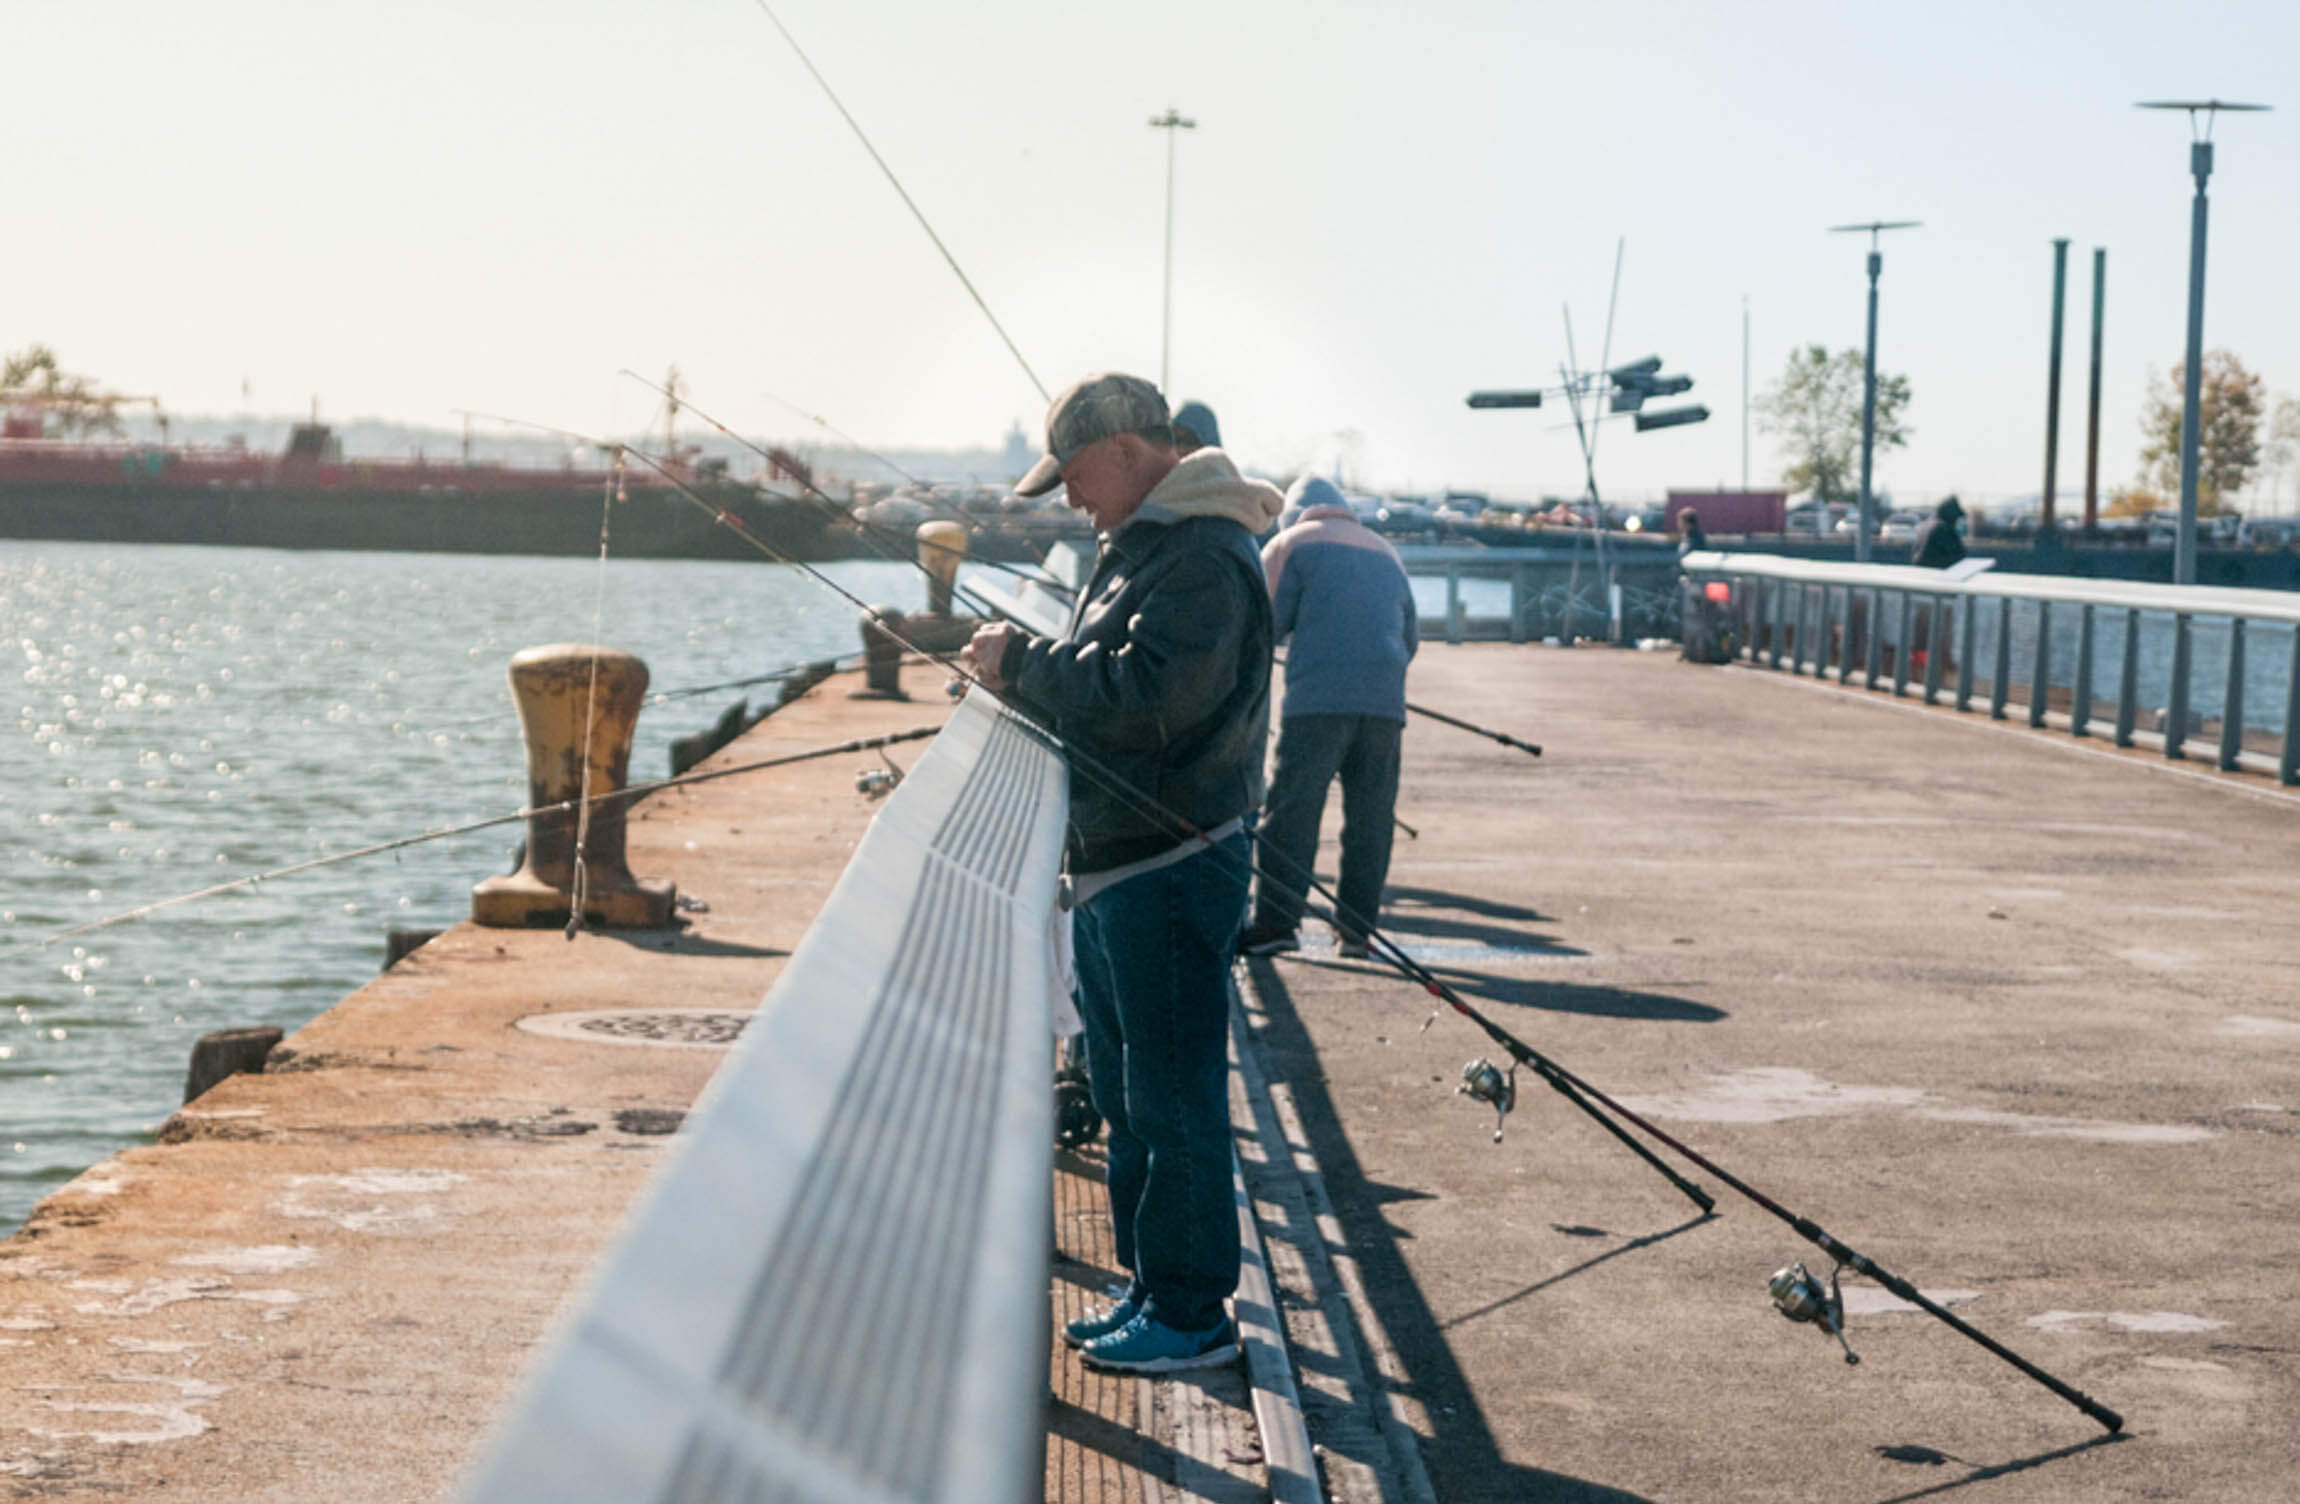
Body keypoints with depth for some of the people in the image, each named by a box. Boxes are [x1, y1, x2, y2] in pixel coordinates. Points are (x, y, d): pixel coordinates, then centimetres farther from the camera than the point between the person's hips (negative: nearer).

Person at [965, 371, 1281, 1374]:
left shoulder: (1204, 558, -16)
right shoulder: (1138, 548, 17)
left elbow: (1151, 695, -27)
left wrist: (1024, 663, -18)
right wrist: (1025, 670, 6)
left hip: (1172, 870, -11)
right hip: (1112, 871, 11)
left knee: (1173, 1102, -5)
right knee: (1127, 1097, 17)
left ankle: (1192, 1315, 3)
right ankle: (1149, 1288, 27)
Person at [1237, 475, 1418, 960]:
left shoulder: (1291, 543, 9)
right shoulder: (1385, 552, 25)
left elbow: (1265, 623, 2)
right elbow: (1411, 637, 26)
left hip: (1318, 697, -4)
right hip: (1385, 701, 5)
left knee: (1291, 810, -4)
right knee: (1370, 815, 7)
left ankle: (1276, 922, -9)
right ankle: (1357, 927, 7)